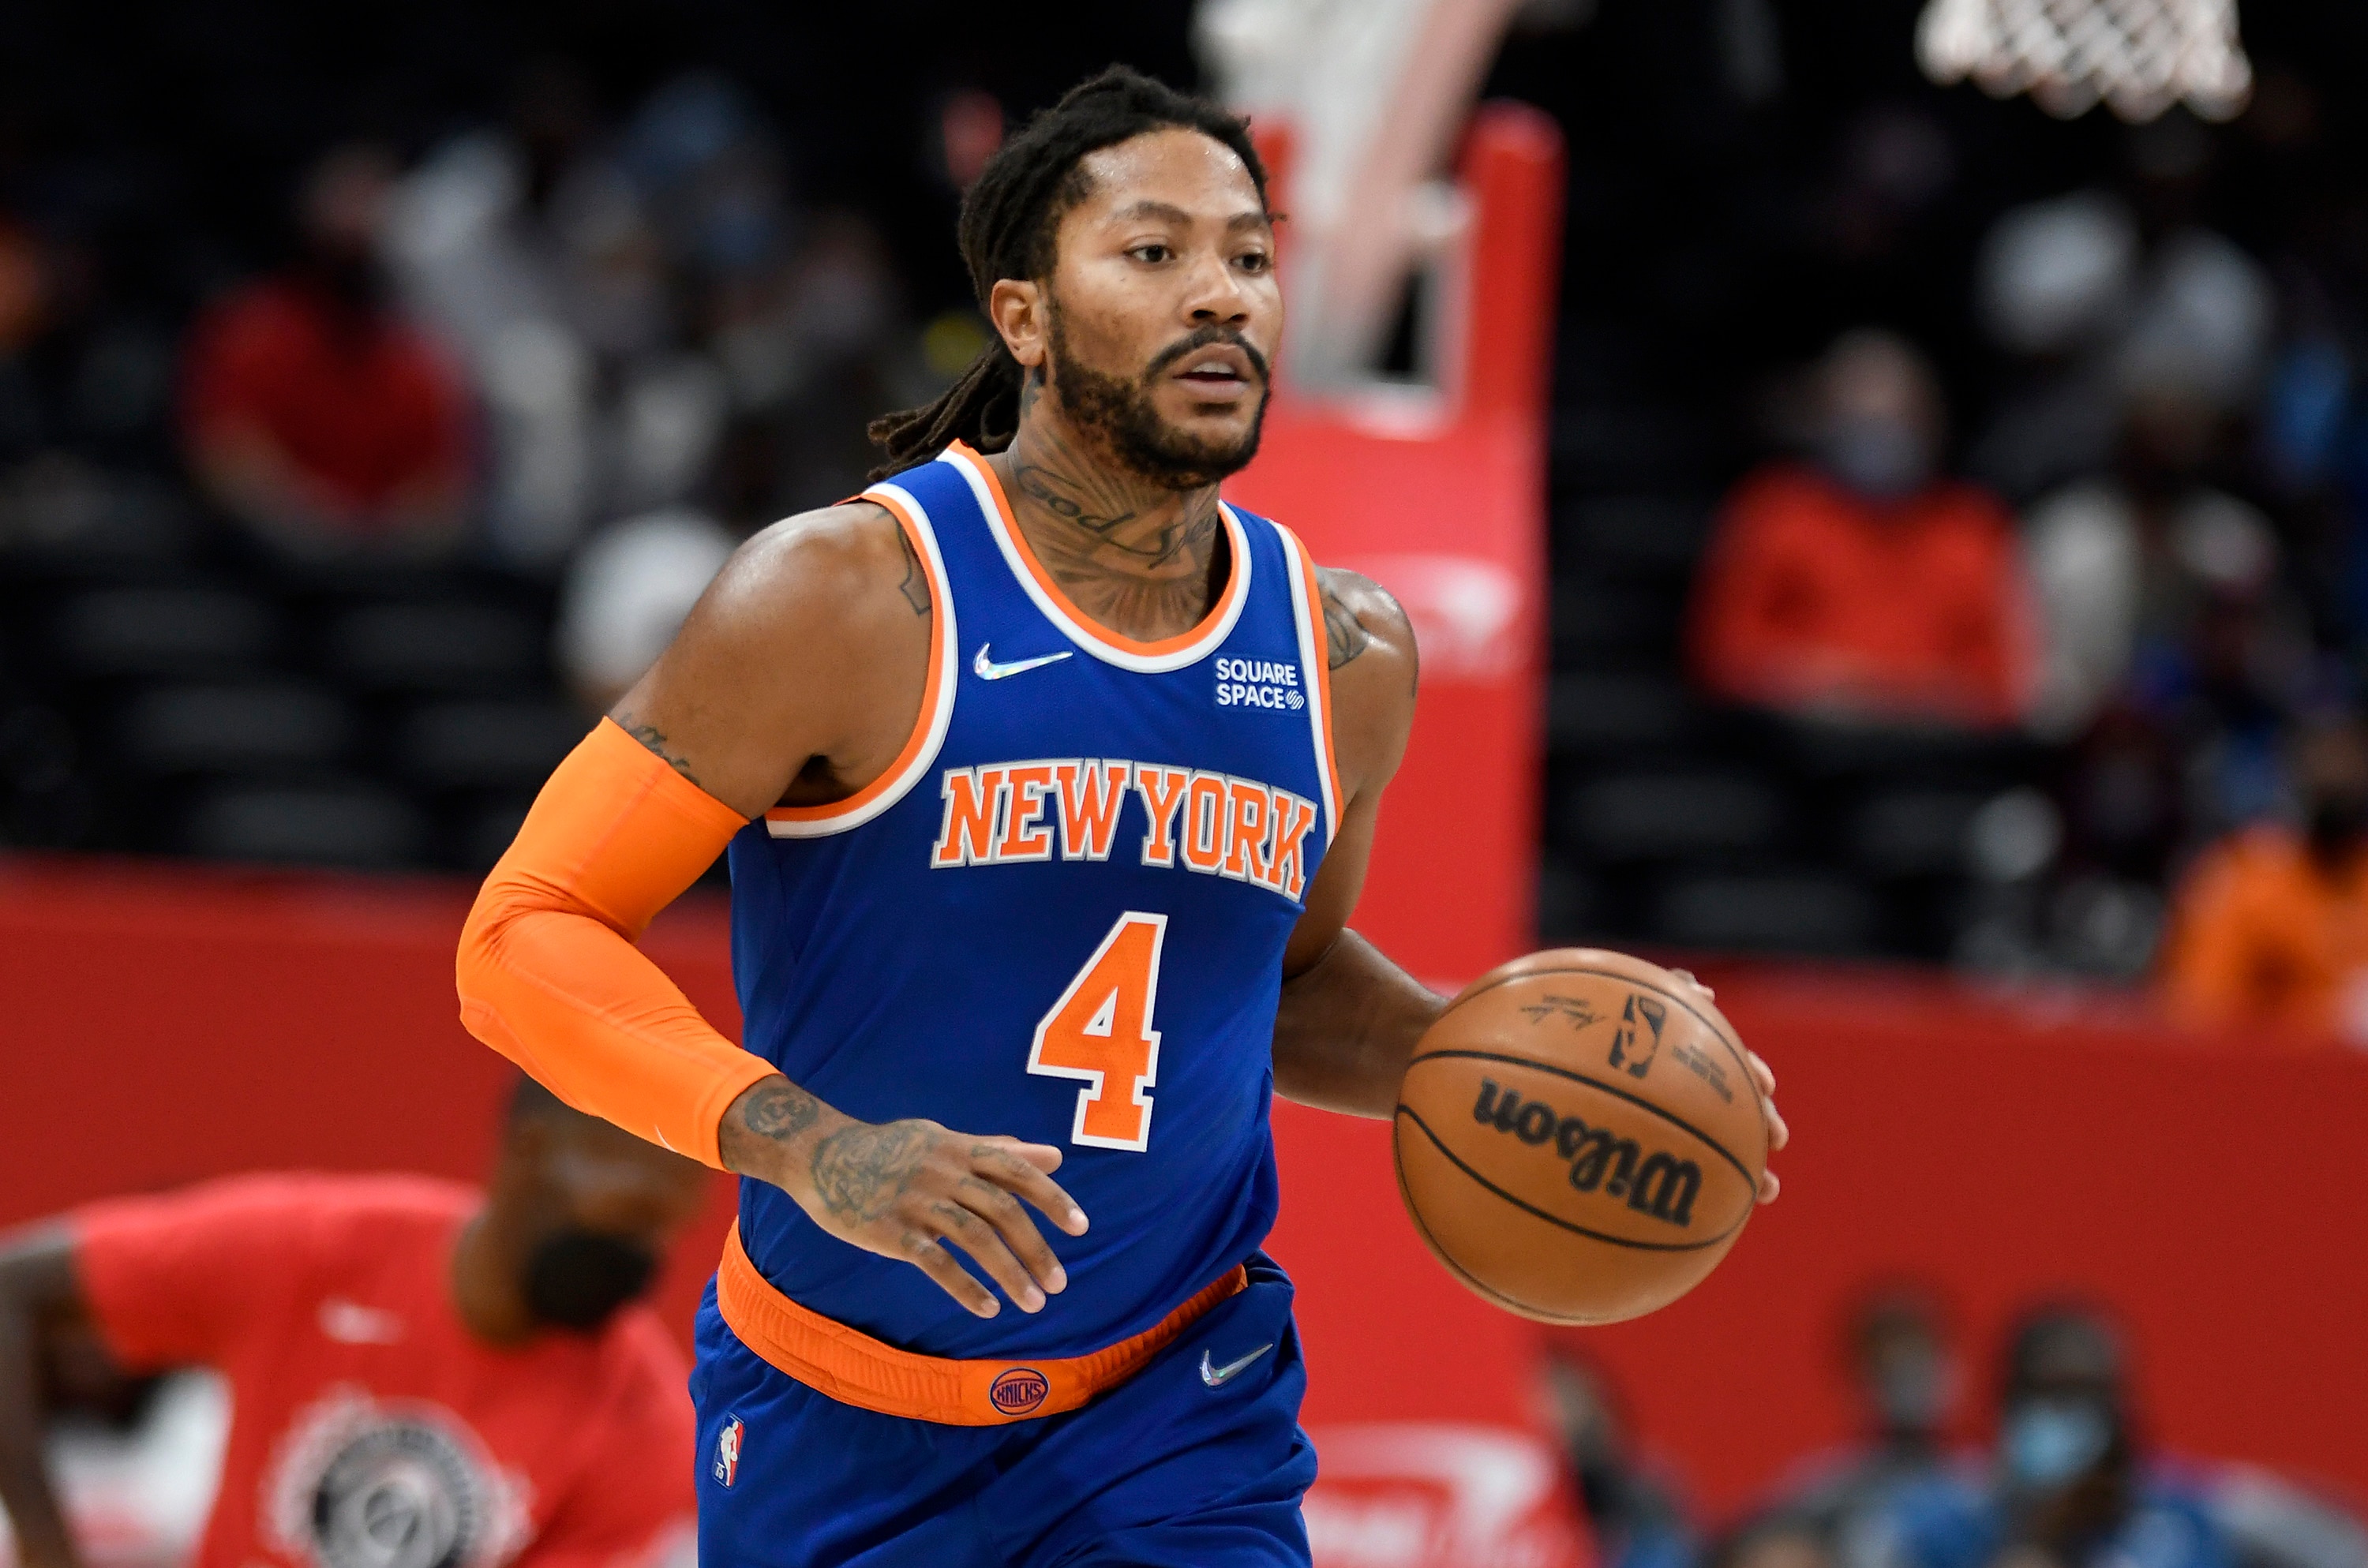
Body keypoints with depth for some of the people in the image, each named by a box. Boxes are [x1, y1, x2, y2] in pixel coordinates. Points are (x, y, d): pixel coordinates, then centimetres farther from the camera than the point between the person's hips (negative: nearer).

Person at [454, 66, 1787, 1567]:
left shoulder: (1343, 654, 0)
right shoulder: (851, 598, -16)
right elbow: (525, 938, -16)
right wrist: (806, 1146, -31)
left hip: (1177, 1417, 3)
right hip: (841, 1434, -2)